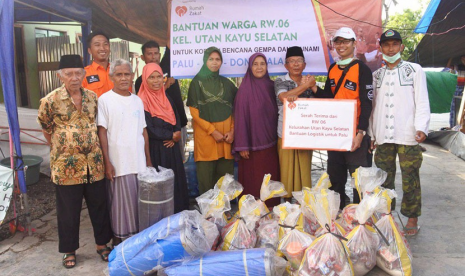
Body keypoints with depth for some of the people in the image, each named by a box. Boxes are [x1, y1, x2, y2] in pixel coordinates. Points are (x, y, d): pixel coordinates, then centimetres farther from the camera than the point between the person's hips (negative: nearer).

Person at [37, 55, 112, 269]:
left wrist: (92, 148, 11)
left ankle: (102, 243, 31)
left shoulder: (92, 97, 3)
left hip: (94, 163, 4)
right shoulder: (50, 101, -9)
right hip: (66, 165, -3)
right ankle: (69, 250, 29)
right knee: (68, 211, 10)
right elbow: (46, 130, 4)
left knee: (99, 205, 13)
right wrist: (61, 149, 8)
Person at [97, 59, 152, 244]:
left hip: (139, 162, 4)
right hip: (118, 164, -4)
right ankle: (118, 238, 19)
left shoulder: (137, 100, 11)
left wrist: (148, 159, 12)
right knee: (120, 202, 3)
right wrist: (107, 163, -11)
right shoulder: (105, 100, -3)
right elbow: (102, 132, -6)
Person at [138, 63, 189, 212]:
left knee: (176, 182, 10)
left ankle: (178, 214, 22)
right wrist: (172, 136, -7)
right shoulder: (142, 102, -10)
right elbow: (150, 129, -15)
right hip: (155, 150, -6)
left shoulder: (167, 99, 12)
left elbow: (177, 120, 12)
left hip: (171, 148, 7)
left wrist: (176, 136, -9)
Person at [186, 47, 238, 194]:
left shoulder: (226, 83, 15)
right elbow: (194, 111, -3)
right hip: (205, 133, -3)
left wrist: (232, 130, -4)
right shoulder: (197, 82, 4)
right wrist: (212, 131, -11)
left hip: (226, 134, 3)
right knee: (206, 175, -1)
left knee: (226, 174, 4)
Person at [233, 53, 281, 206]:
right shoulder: (245, 88, -7)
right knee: (253, 178, 2)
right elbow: (240, 117, -10)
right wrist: (242, 145, -13)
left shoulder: (271, 86, 8)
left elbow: (276, 113, 14)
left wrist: (277, 136, 11)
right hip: (253, 142, -5)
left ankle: (272, 208, 24)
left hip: (270, 141, 5)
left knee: (271, 177, 10)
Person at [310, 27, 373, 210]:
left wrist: (360, 133, -20)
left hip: (355, 133, -6)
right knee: (335, 177, 15)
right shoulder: (332, 69, 13)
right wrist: (314, 89, -4)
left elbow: (366, 103, -12)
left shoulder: (362, 69, -6)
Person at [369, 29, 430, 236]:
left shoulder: (415, 70, 7)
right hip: (383, 137, 3)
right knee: (383, 179, 7)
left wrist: (421, 128, -12)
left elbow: (422, 102, 0)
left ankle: (412, 219, 13)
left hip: (408, 136, -3)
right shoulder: (376, 75, 16)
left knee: (410, 179, 0)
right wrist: (371, 133, 11)